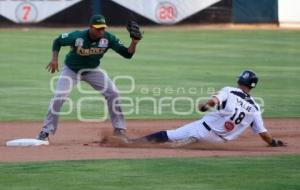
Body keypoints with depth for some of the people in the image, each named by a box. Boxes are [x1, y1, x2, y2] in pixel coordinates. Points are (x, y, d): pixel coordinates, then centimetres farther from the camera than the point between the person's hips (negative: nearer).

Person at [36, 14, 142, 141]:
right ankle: (46, 131, -5)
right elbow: (57, 41, -13)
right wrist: (54, 59, -26)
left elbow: (127, 54, -23)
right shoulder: (77, 37, -31)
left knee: (112, 93, -11)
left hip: (92, 71, 3)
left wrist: (134, 42, -41)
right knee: (58, 97, -17)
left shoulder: (108, 38, -24)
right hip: (71, 70, -3)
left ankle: (119, 129, 0)